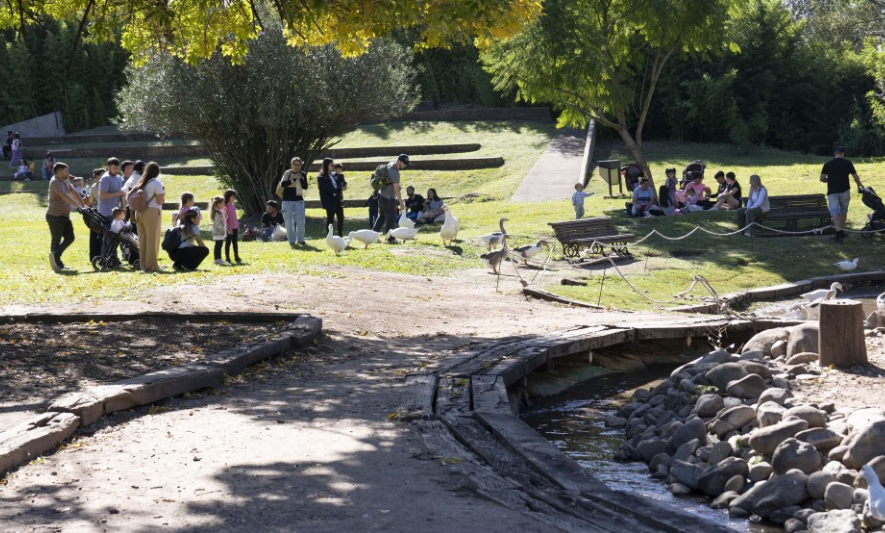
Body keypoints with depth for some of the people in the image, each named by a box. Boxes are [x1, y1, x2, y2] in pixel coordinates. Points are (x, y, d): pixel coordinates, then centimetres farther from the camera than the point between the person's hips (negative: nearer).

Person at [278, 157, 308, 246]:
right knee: (289, 221, -1)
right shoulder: (287, 173, -3)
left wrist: (301, 179, -18)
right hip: (288, 200, -2)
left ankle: (300, 239, 11)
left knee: (300, 220, -1)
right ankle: (291, 240, 6)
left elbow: (305, 186, -3)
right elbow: (282, 184, -14)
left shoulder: (303, 174, 3)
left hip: (299, 199, 2)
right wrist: (293, 179, -23)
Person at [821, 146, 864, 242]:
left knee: (835, 212, -4)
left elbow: (822, 179, 0)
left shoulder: (827, 164, 2)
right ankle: (842, 231, 22)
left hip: (832, 192, 0)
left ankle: (839, 233, -18)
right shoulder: (847, 163, -1)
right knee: (843, 210, 17)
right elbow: (856, 177, 1)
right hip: (844, 191, 0)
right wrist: (859, 184, 22)